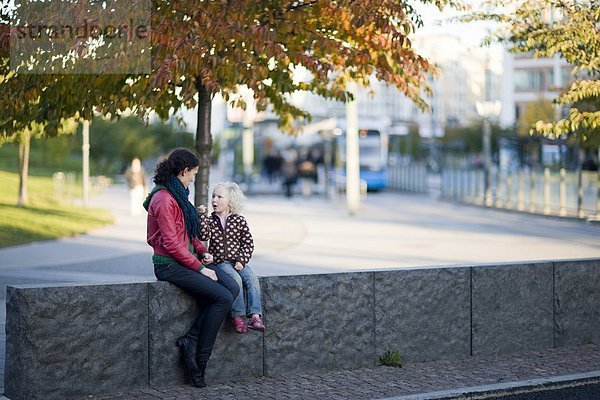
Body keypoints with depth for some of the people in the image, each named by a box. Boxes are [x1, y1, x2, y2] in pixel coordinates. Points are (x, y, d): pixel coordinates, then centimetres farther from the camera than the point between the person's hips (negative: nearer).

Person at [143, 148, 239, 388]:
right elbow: (172, 243, -20)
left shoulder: (177, 195, 17)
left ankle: (191, 340, -10)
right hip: (170, 266, -10)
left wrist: (202, 251, 6)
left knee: (232, 287, -9)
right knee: (222, 297, -19)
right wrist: (199, 268, -16)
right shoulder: (164, 199, -15)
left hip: (186, 260, 10)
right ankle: (199, 357, -10)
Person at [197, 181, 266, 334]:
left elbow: (248, 243, 5)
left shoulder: (239, 221, 5)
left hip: (238, 262, 2)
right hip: (220, 263, -2)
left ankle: (255, 315, -29)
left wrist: (242, 260, -7)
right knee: (236, 279, -29)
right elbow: (204, 236, -13)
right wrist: (202, 215, -20)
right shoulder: (210, 220, 6)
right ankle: (237, 316, -23)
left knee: (252, 279, -24)